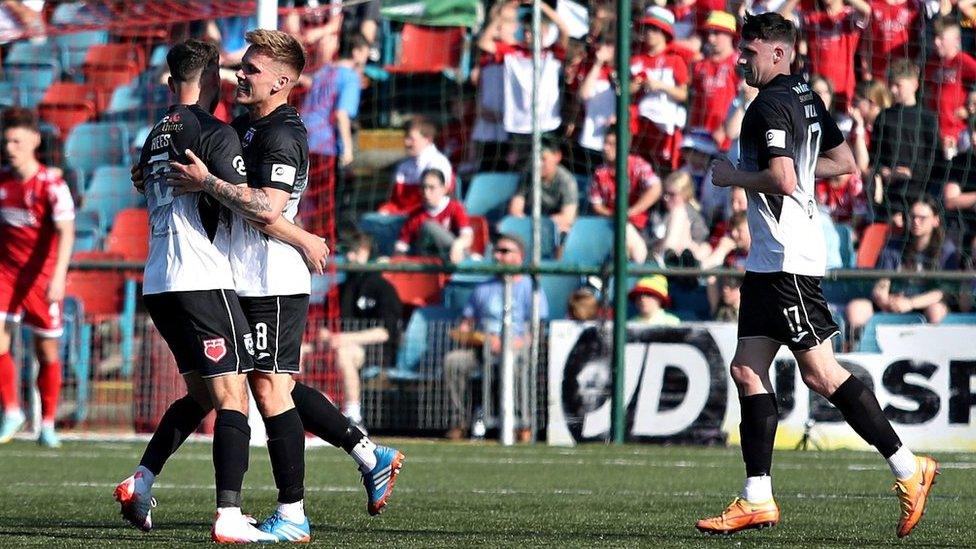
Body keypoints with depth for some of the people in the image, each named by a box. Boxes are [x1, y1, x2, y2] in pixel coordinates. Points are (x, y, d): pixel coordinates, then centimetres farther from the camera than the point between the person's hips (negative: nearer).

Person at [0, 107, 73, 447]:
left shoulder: (51, 184, -13)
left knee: (47, 352, 4)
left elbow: (66, 232, -21)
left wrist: (58, 277, -32)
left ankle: (48, 424, 16)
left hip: (42, 276, -3)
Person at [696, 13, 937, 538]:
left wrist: (734, 177, -10)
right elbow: (845, 162, 23)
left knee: (819, 372, -8)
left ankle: (908, 469, -4)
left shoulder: (769, 107, -14)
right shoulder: (807, 99, 16)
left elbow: (782, 181, -25)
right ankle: (757, 499, 5)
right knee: (747, 370, 7)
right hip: (770, 259, 10)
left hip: (786, 259, -10)